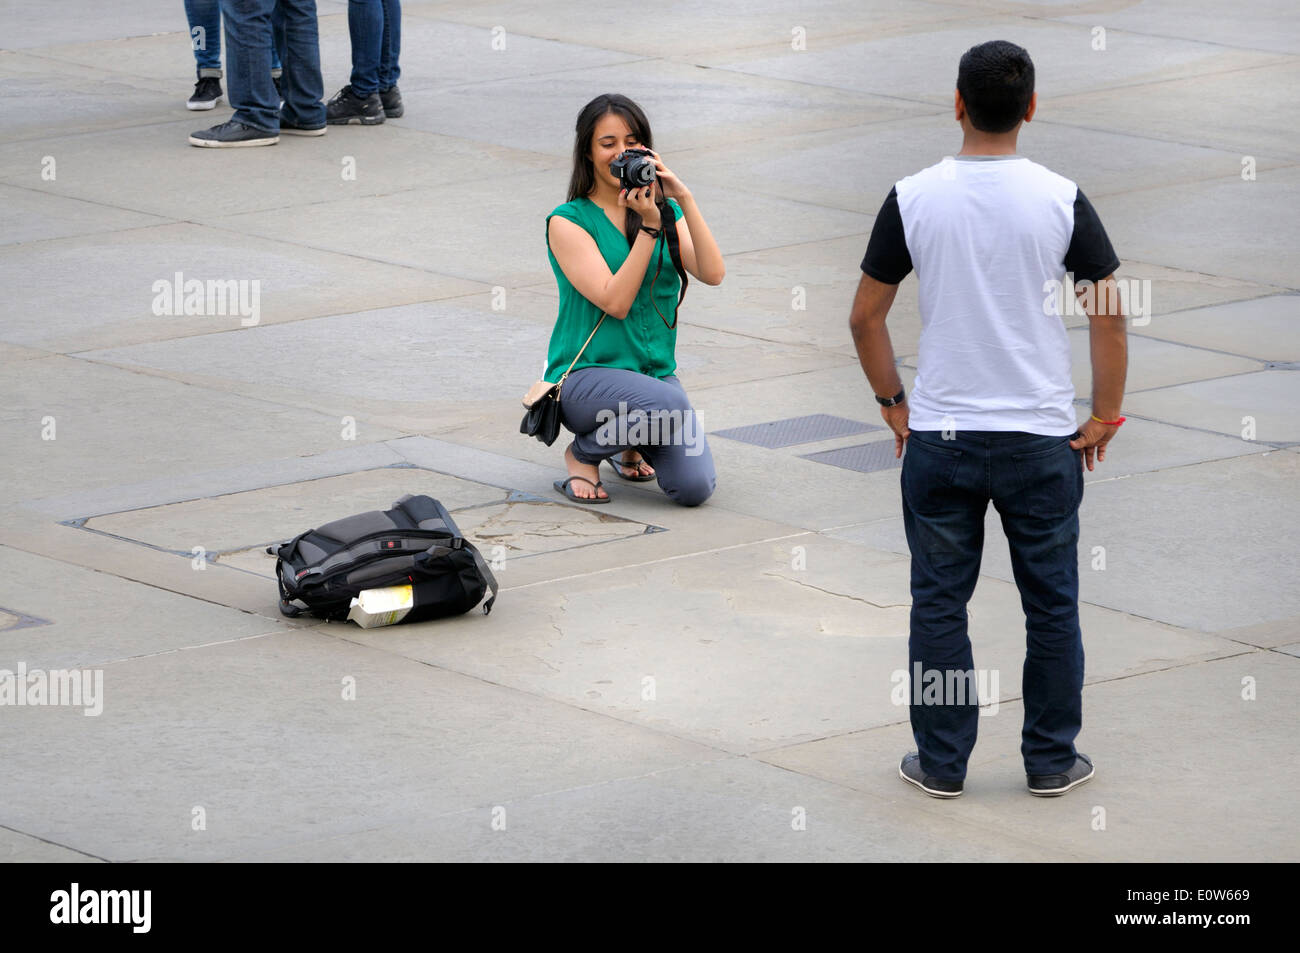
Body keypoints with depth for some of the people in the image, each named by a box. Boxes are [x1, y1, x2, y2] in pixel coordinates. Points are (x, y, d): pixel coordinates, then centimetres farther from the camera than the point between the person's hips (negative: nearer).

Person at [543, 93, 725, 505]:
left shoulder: (665, 212, 9)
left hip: (655, 372, 5)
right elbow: (615, 301, -17)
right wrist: (649, 226, -19)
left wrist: (684, 199, -16)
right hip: (586, 375, -4)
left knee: (694, 487, -17)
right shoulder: (568, 223, -5)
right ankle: (583, 453, -4)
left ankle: (632, 446, 18)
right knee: (670, 405, -35)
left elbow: (713, 274, -10)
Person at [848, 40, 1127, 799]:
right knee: (1052, 605, 11)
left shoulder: (913, 198, -5)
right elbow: (1110, 316, -6)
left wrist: (893, 404, 12)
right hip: (1041, 438, 0)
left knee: (940, 605, 9)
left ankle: (942, 763, 14)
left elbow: (865, 317, 0)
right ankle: (1052, 761, 16)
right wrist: (1105, 417, 5)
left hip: (939, 437, 0)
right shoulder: (1061, 199, -7)